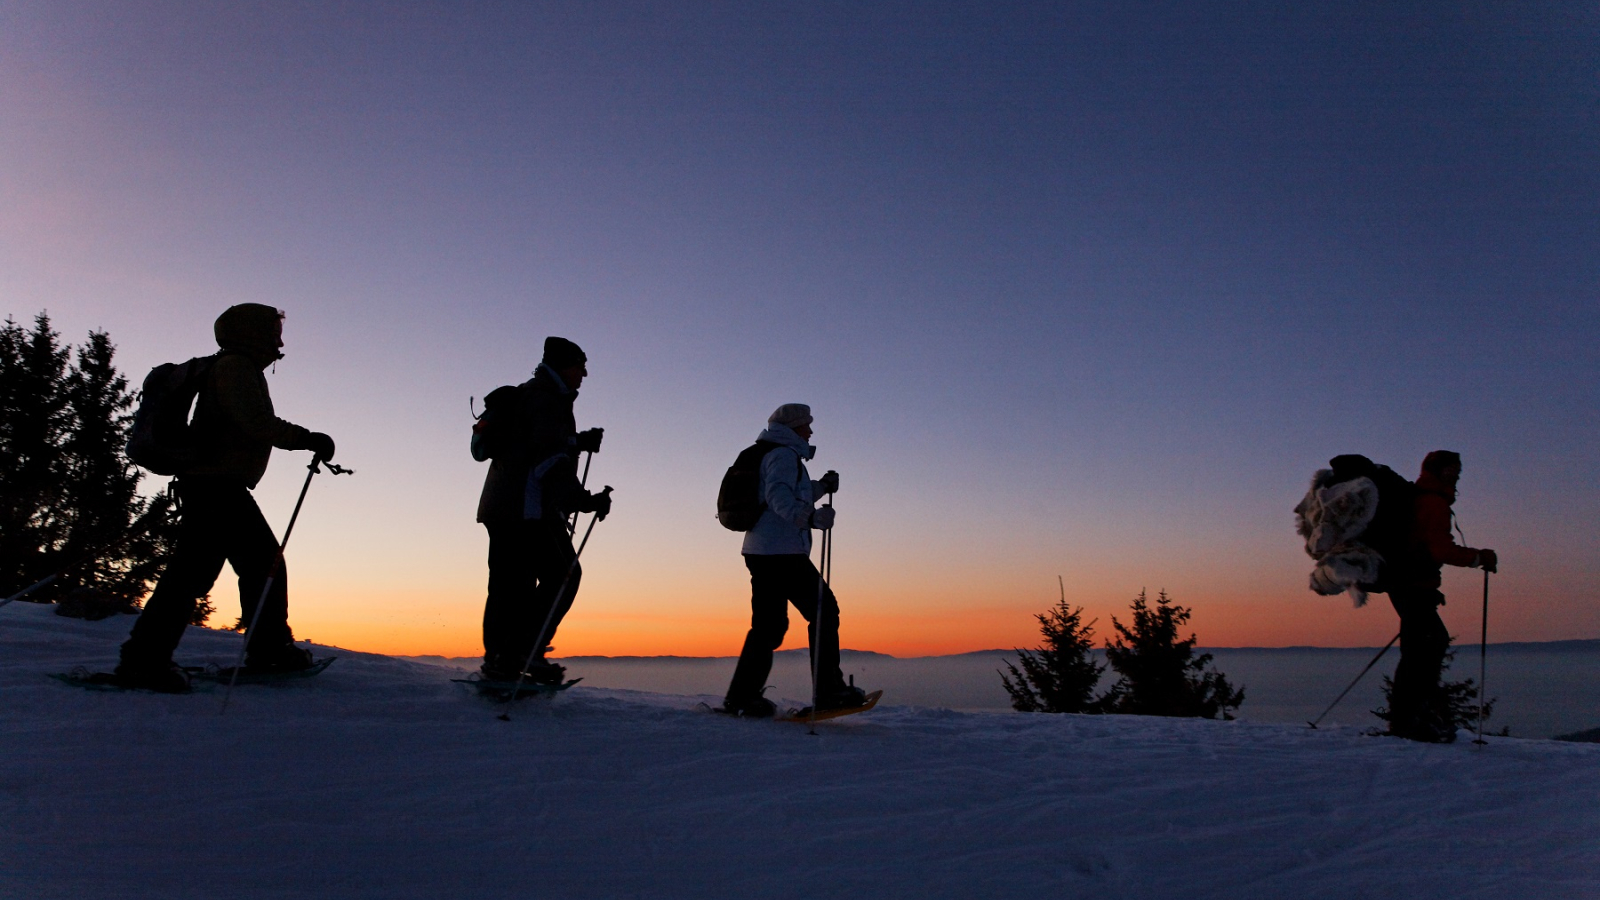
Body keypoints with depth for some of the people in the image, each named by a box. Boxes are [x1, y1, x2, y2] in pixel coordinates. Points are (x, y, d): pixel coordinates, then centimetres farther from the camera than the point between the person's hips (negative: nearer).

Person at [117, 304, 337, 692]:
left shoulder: (239, 369, 24)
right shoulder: (235, 367, -7)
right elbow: (258, 423, -19)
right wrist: (308, 439, -15)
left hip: (224, 489, 11)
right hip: (217, 486, -11)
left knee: (265, 562, 13)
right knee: (195, 569, -14)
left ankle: (269, 648, 20)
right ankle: (144, 659, -13)